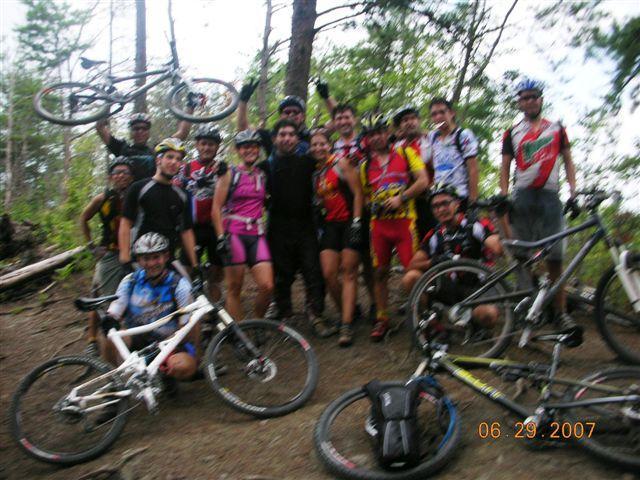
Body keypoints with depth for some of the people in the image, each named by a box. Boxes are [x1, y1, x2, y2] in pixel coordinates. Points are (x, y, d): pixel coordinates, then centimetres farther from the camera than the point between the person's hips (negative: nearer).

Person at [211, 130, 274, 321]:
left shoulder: (263, 175, 14)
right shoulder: (230, 174, 2)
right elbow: (216, 208, -3)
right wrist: (221, 236, -11)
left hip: (257, 236, 3)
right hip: (234, 235, -3)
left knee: (267, 286, -8)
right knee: (234, 289, 1)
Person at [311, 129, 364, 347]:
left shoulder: (341, 163, -5)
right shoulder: (316, 171, 12)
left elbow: (357, 193, -9)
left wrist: (357, 222, -15)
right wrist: (320, 225, 11)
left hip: (349, 222, -5)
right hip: (330, 224, 5)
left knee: (349, 273, -6)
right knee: (328, 274, -4)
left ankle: (347, 325, -5)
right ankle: (348, 311, 17)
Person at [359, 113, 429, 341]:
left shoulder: (405, 153, 6)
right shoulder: (365, 166, 15)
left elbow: (423, 181, -4)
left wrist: (401, 198, -14)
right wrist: (372, 203, 1)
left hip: (404, 219, -3)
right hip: (379, 223, 3)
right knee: (379, 272, 5)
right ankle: (381, 319, 16)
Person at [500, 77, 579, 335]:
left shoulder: (557, 128, 15)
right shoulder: (512, 133, 12)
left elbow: (568, 161, 13)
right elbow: (505, 168, 9)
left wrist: (573, 192, 0)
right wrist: (504, 196, -5)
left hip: (550, 197, 0)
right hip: (523, 197, 0)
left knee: (555, 257, -3)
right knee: (522, 256, -2)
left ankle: (561, 311, 4)